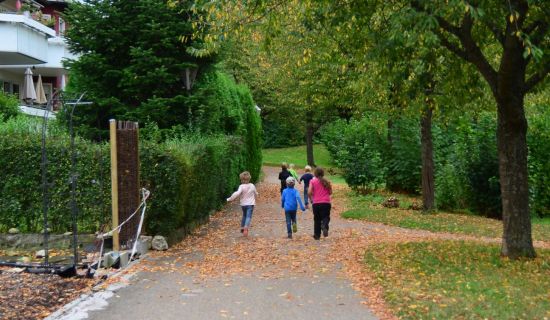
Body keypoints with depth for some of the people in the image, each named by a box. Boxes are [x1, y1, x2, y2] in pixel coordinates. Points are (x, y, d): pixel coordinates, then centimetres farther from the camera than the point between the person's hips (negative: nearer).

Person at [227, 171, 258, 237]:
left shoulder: (242, 186, -12)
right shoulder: (252, 186, 0)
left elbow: (237, 193, -26)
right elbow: (256, 194, 14)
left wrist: (230, 199, -20)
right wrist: (254, 198, 36)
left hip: (243, 204, 0)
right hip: (250, 204, 0)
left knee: (244, 215, 22)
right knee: (248, 217, -9)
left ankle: (242, 227, 27)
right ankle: (246, 227, -28)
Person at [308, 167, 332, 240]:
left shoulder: (312, 181, -2)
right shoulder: (326, 181, 4)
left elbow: (309, 192, -11)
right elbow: (330, 192, 6)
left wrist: (311, 199, 7)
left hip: (316, 203, 0)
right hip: (326, 203, 0)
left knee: (317, 219, 13)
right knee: (325, 217, 5)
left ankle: (317, 235, 16)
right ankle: (325, 227, -28)